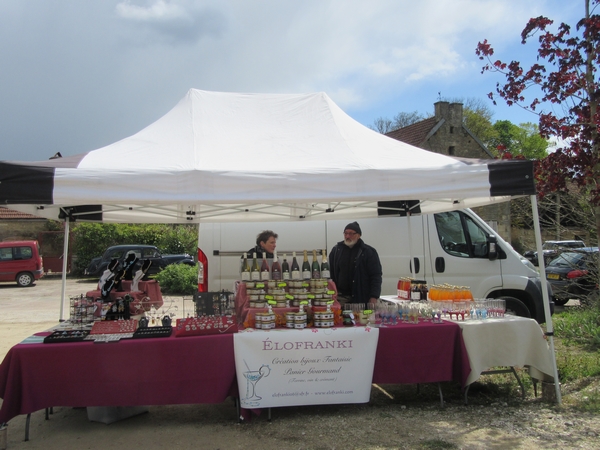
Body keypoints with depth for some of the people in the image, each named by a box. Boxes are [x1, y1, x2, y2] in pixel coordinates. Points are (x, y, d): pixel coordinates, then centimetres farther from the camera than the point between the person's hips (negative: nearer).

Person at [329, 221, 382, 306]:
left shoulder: (369, 252, 0)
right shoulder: (336, 250, 10)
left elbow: (376, 276, -3)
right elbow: (330, 274, 13)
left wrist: (373, 298, -11)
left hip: (361, 299, -2)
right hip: (340, 297, 2)